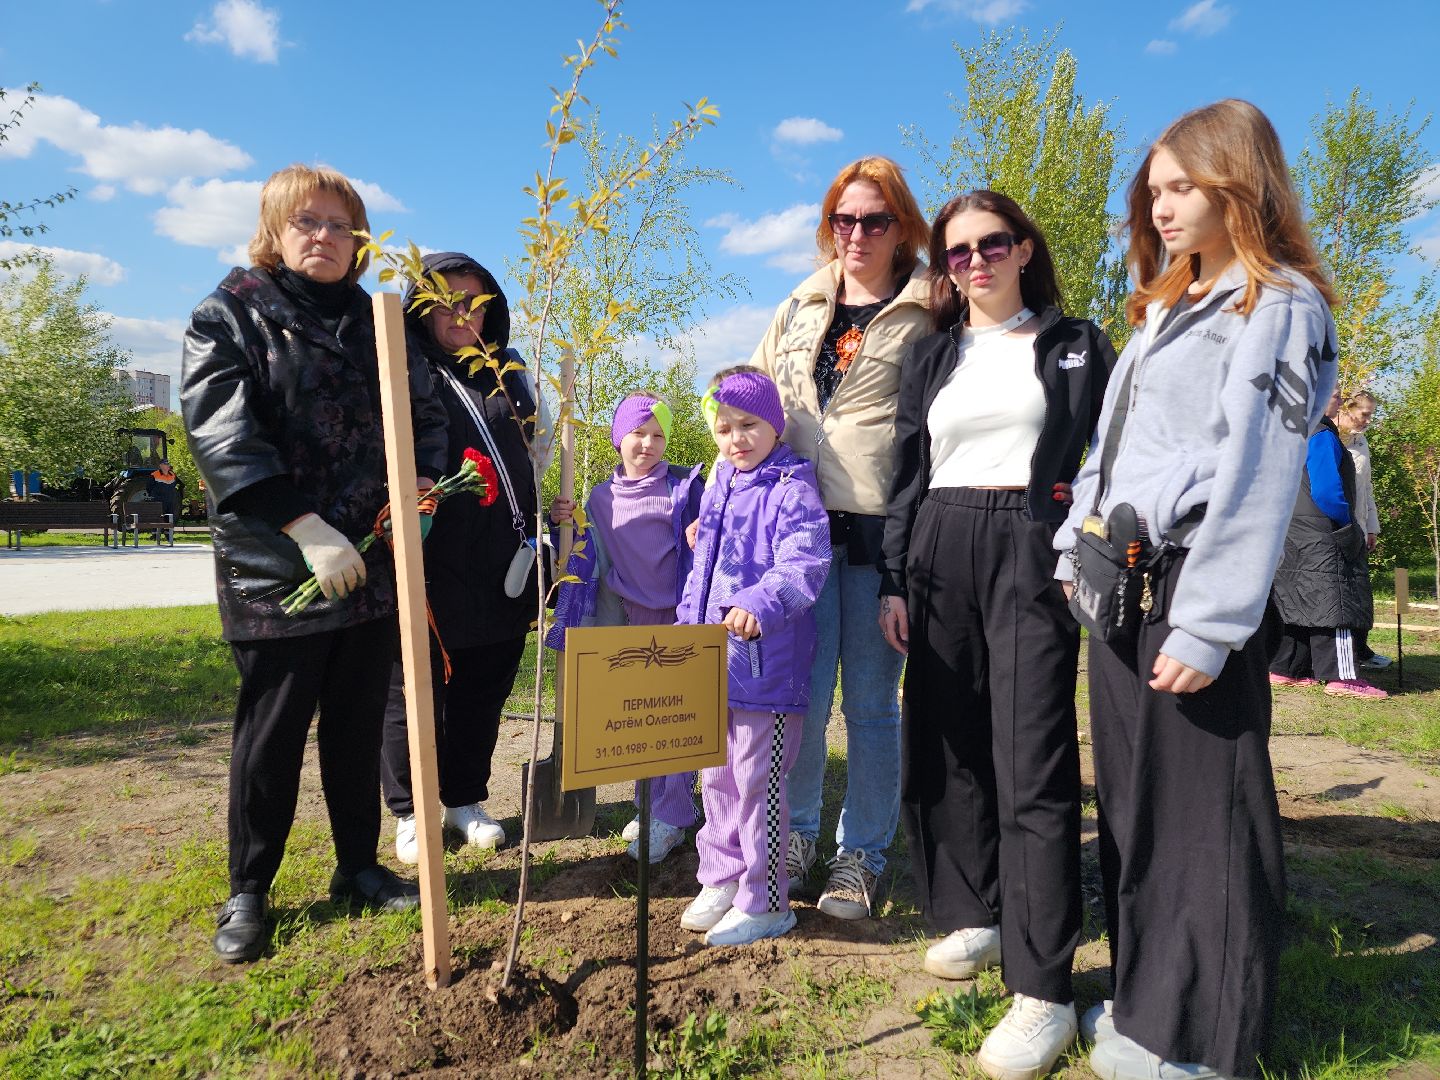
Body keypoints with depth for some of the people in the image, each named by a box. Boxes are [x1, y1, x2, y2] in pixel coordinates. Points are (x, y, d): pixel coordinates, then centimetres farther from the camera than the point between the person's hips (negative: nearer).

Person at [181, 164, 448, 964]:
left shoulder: (375, 321, 15)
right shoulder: (230, 315, -1)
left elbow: (423, 411, 14)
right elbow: (220, 429, -13)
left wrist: (423, 480, -9)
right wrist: (304, 527, -23)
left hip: (372, 565, 5)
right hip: (275, 568, -4)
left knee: (359, 724, 13)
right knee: (271, 733, 4)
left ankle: (358, 867, 29)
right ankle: (247, 892, 22)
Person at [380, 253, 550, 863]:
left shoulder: (510, 371, 13)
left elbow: (538, 445, 23)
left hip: (502, 571, 5)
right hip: (429, 567, -4)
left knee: (484, 692, 13)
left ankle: (466, 800, 30)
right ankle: (410, 812, 23)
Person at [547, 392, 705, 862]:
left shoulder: (684, 485, -4)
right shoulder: (602, 498, 6)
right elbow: (588, 558, 11)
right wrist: (564, 523, -6)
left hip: (679, 617, -4)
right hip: (630, 620, 4)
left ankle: (672, 817, 7)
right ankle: (649, 806, 26)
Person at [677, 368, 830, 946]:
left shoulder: (793, 490, -10)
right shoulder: (716, 490, 15)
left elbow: (804, 564, -24)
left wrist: (760, 604, -40)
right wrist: (687, 628, 20)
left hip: (765, 664, -8)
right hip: (712, 662, 8)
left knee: (757, 781, 0)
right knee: (716, 778, 18)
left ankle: (765, 903, 15)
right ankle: (722, 881, 34)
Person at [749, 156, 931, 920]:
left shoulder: (928, 312, 4)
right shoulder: (801, 307, 16)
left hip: (882, 525, -3)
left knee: (869, 701, 5)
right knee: (803, 695, 4)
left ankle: (861, 856, 21)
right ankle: (795, 835, 25)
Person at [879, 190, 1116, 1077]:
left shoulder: (1076, 344, 9)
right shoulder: (934, 356, 17)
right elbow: (908, 473, 13)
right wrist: (895, 581, 5)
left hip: (1033, 553, -4)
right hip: (940, 554, 4)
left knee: (1032, 762, -9)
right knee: (945, 746, 6)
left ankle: (1044, 990, -4)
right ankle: (975, 916, 25)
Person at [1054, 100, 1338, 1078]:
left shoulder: (1280, 306, -5)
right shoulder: (1164, 308, 21)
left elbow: (1254, 478, -15)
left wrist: (1208, 626, -19)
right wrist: (1076, 550, 12)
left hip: (1193, 589, -8)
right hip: (1121, 586, 8)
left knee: (1205, 811, 1)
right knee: (1132, 801, 14)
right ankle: (1146, 996, 29)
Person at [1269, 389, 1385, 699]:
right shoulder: (1323, 438, -15)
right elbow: (1326, 491, -23)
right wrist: (1348, 523, -8)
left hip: (1295, 537, 9)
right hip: (1323, 539, -9)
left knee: (1297, 602, 10)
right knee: (1334, 602, -6)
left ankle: (1285, 669, 13)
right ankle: (1342, 676, -5)